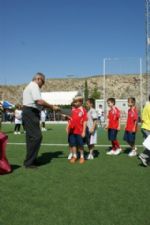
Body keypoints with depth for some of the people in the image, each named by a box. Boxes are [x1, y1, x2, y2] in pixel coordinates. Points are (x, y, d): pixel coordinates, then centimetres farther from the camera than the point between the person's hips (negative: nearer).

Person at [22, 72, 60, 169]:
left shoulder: (30, 86, 23)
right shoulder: (34, 86, -9)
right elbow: (39, 101, -21)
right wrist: (52, 107, -13)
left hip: (28, 113, 11)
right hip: (31, 113, -11)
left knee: (31, 137, 14)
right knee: (36, 137, -11)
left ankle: (31, 160, 22)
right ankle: (29, 162, -6)